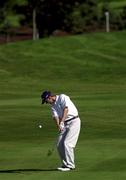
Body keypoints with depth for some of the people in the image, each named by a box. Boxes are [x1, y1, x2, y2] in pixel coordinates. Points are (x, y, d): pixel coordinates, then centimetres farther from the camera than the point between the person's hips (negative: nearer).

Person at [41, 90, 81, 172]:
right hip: (65, 124, 8)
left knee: (67, 143, -15)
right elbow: (56, 116, -3)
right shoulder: (53, 105, 12)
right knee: (59, 145, 4)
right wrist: (59, 126, -23)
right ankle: (65, 164, 15)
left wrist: (61, 122, -29)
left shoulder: (62, 97, -8)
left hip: (74, 121, -8)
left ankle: (70, 165, -11)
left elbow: (66, 109, -20)